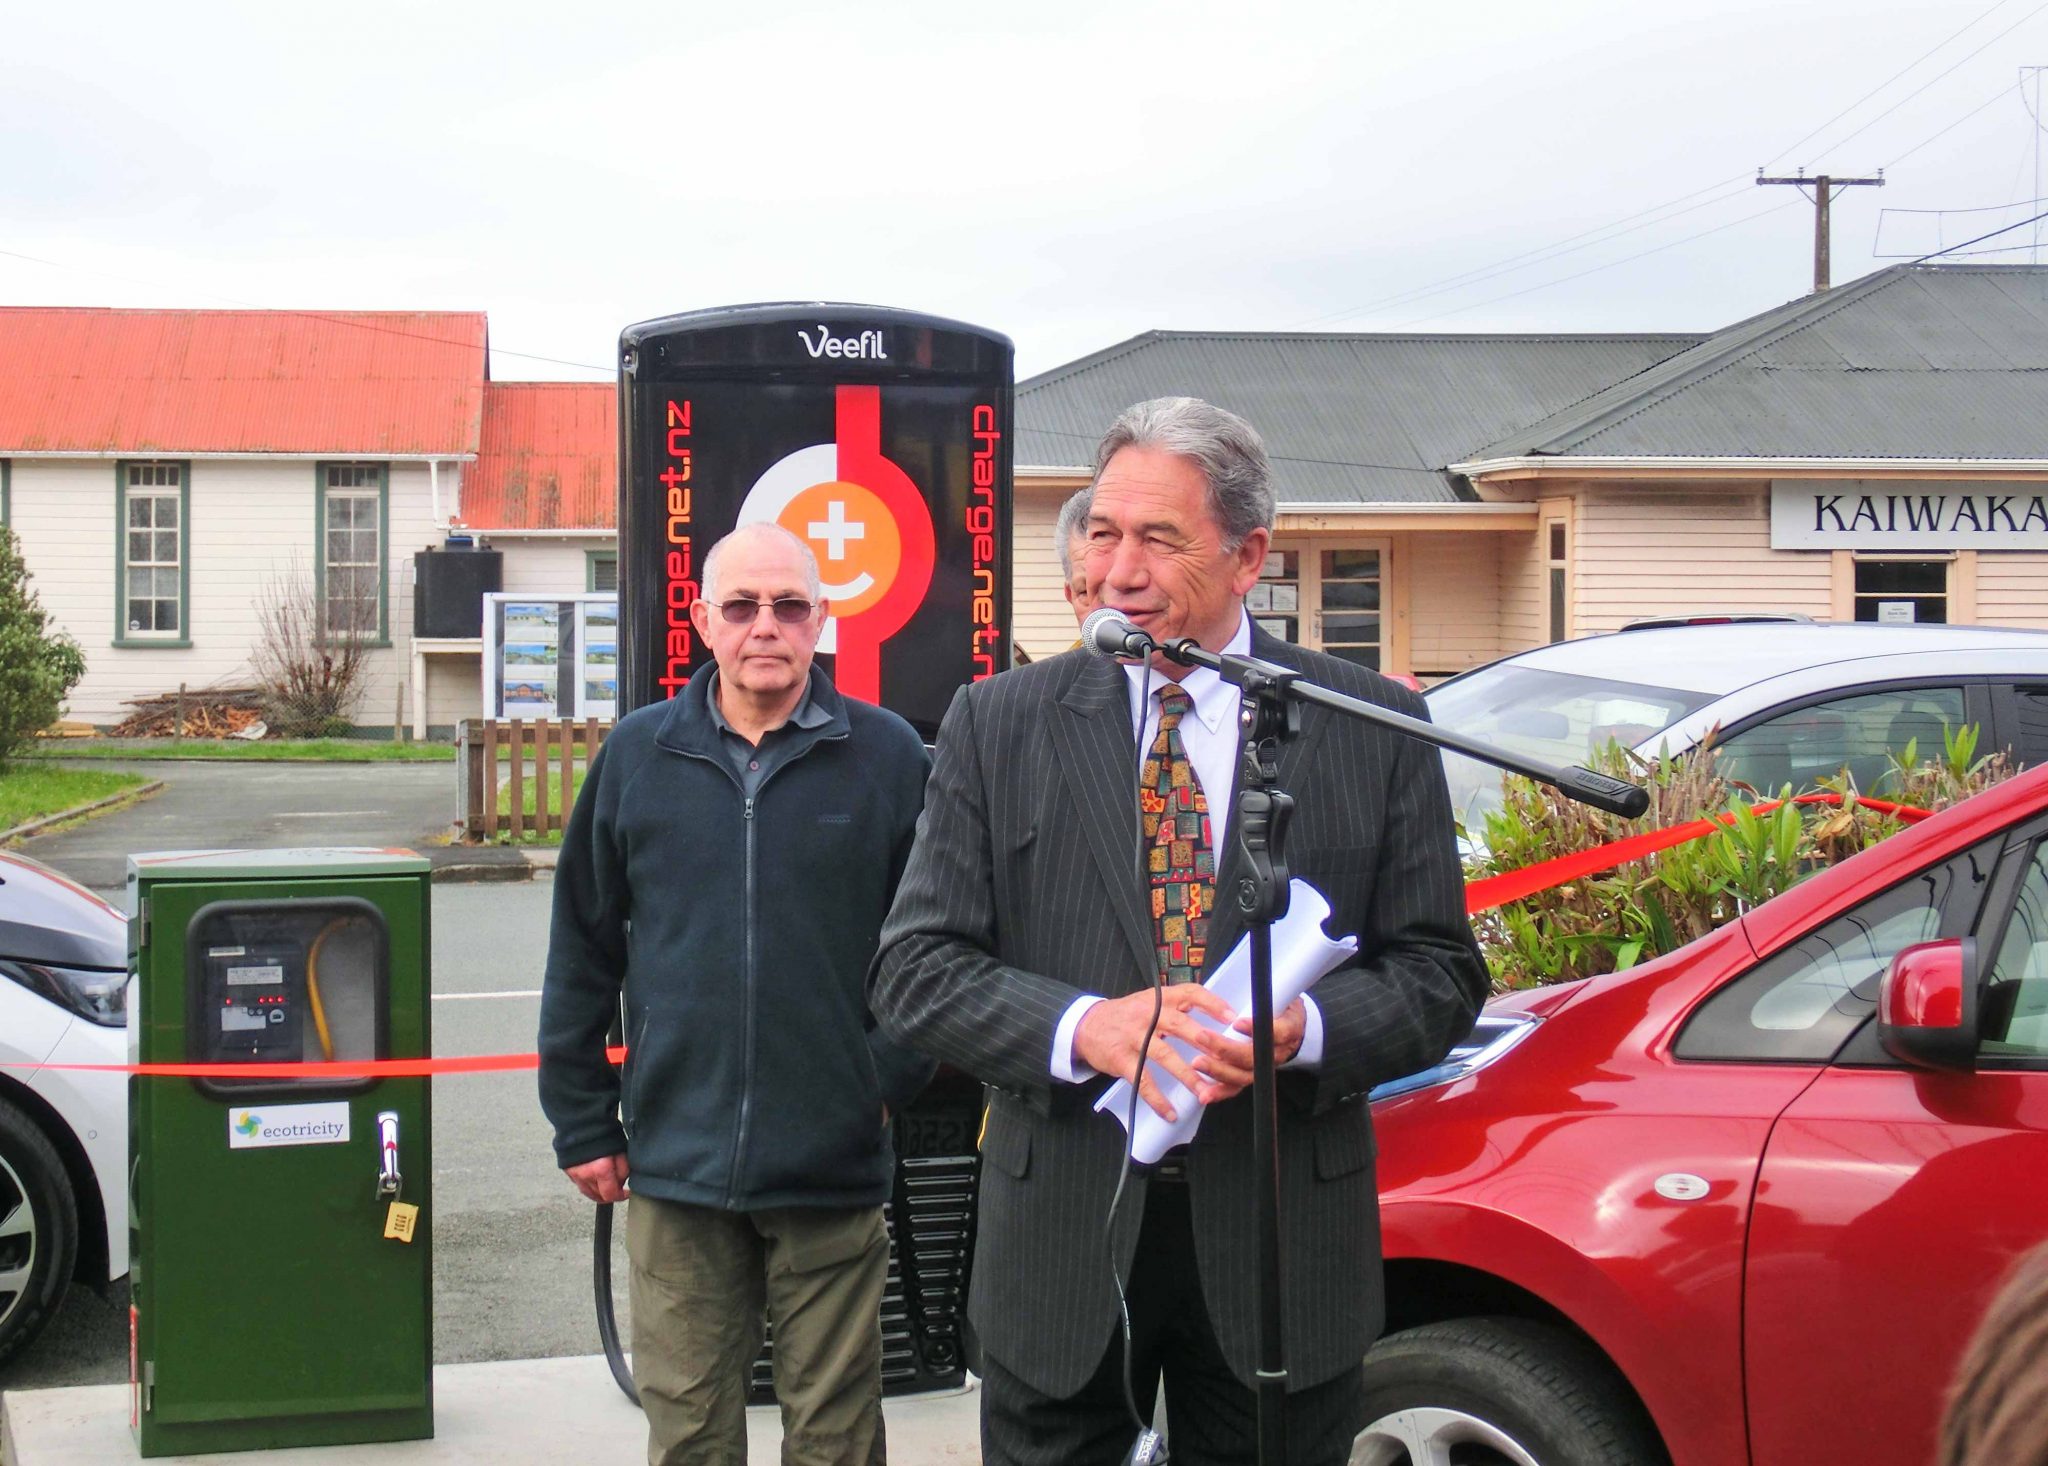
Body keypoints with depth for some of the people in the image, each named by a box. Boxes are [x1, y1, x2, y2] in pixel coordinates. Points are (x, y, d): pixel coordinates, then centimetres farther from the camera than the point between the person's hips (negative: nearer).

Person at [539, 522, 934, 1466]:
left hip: (836, 1166, -1)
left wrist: (896, 1077, -2)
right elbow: (581, 952, 8)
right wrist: (581, 1123, 7)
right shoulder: (638, 755, 4)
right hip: (677, 1163, 1)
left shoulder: (888, 756, -1)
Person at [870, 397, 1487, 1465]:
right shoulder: (997, 724, 2)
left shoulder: (1373, 727, 1)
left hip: (1283, 1245, 0)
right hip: (1060, 1239, 0)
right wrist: (1085, 1028, -19)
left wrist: (1300, 1029, -18)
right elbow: (914, 968, -2)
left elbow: (1440, 974, 2)